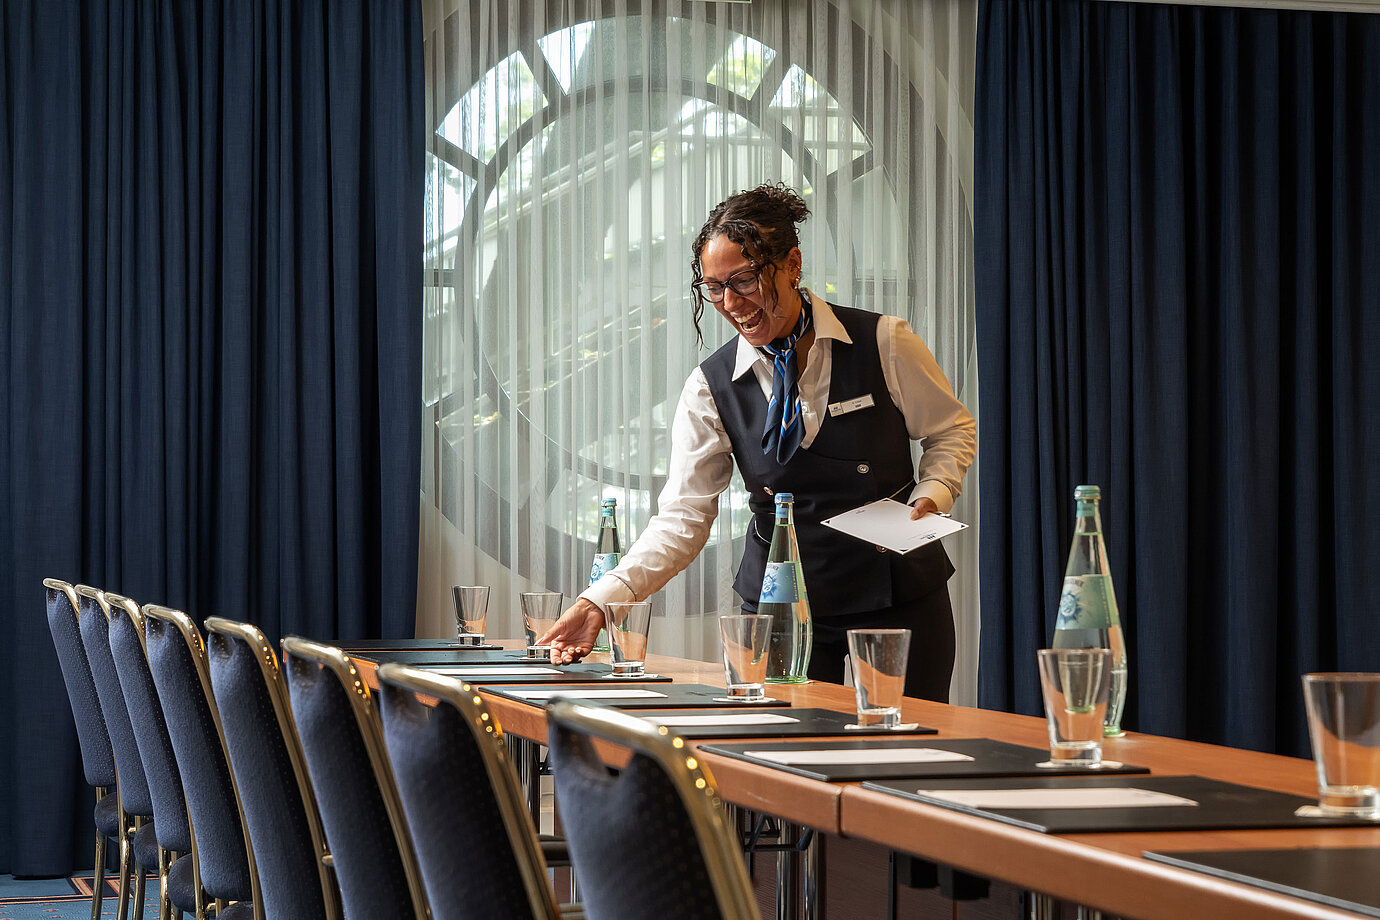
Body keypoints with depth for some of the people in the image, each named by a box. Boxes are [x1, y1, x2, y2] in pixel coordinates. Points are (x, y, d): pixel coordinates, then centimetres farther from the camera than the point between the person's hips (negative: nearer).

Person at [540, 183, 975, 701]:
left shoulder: (885, 343, -6)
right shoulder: (711, 389, -3)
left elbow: (951, 430, 9)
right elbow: (683, 517, -7)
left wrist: (929, 500, -11)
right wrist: (602, 600, -20)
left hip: (901, 597, 0)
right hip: (783, 608, 1)